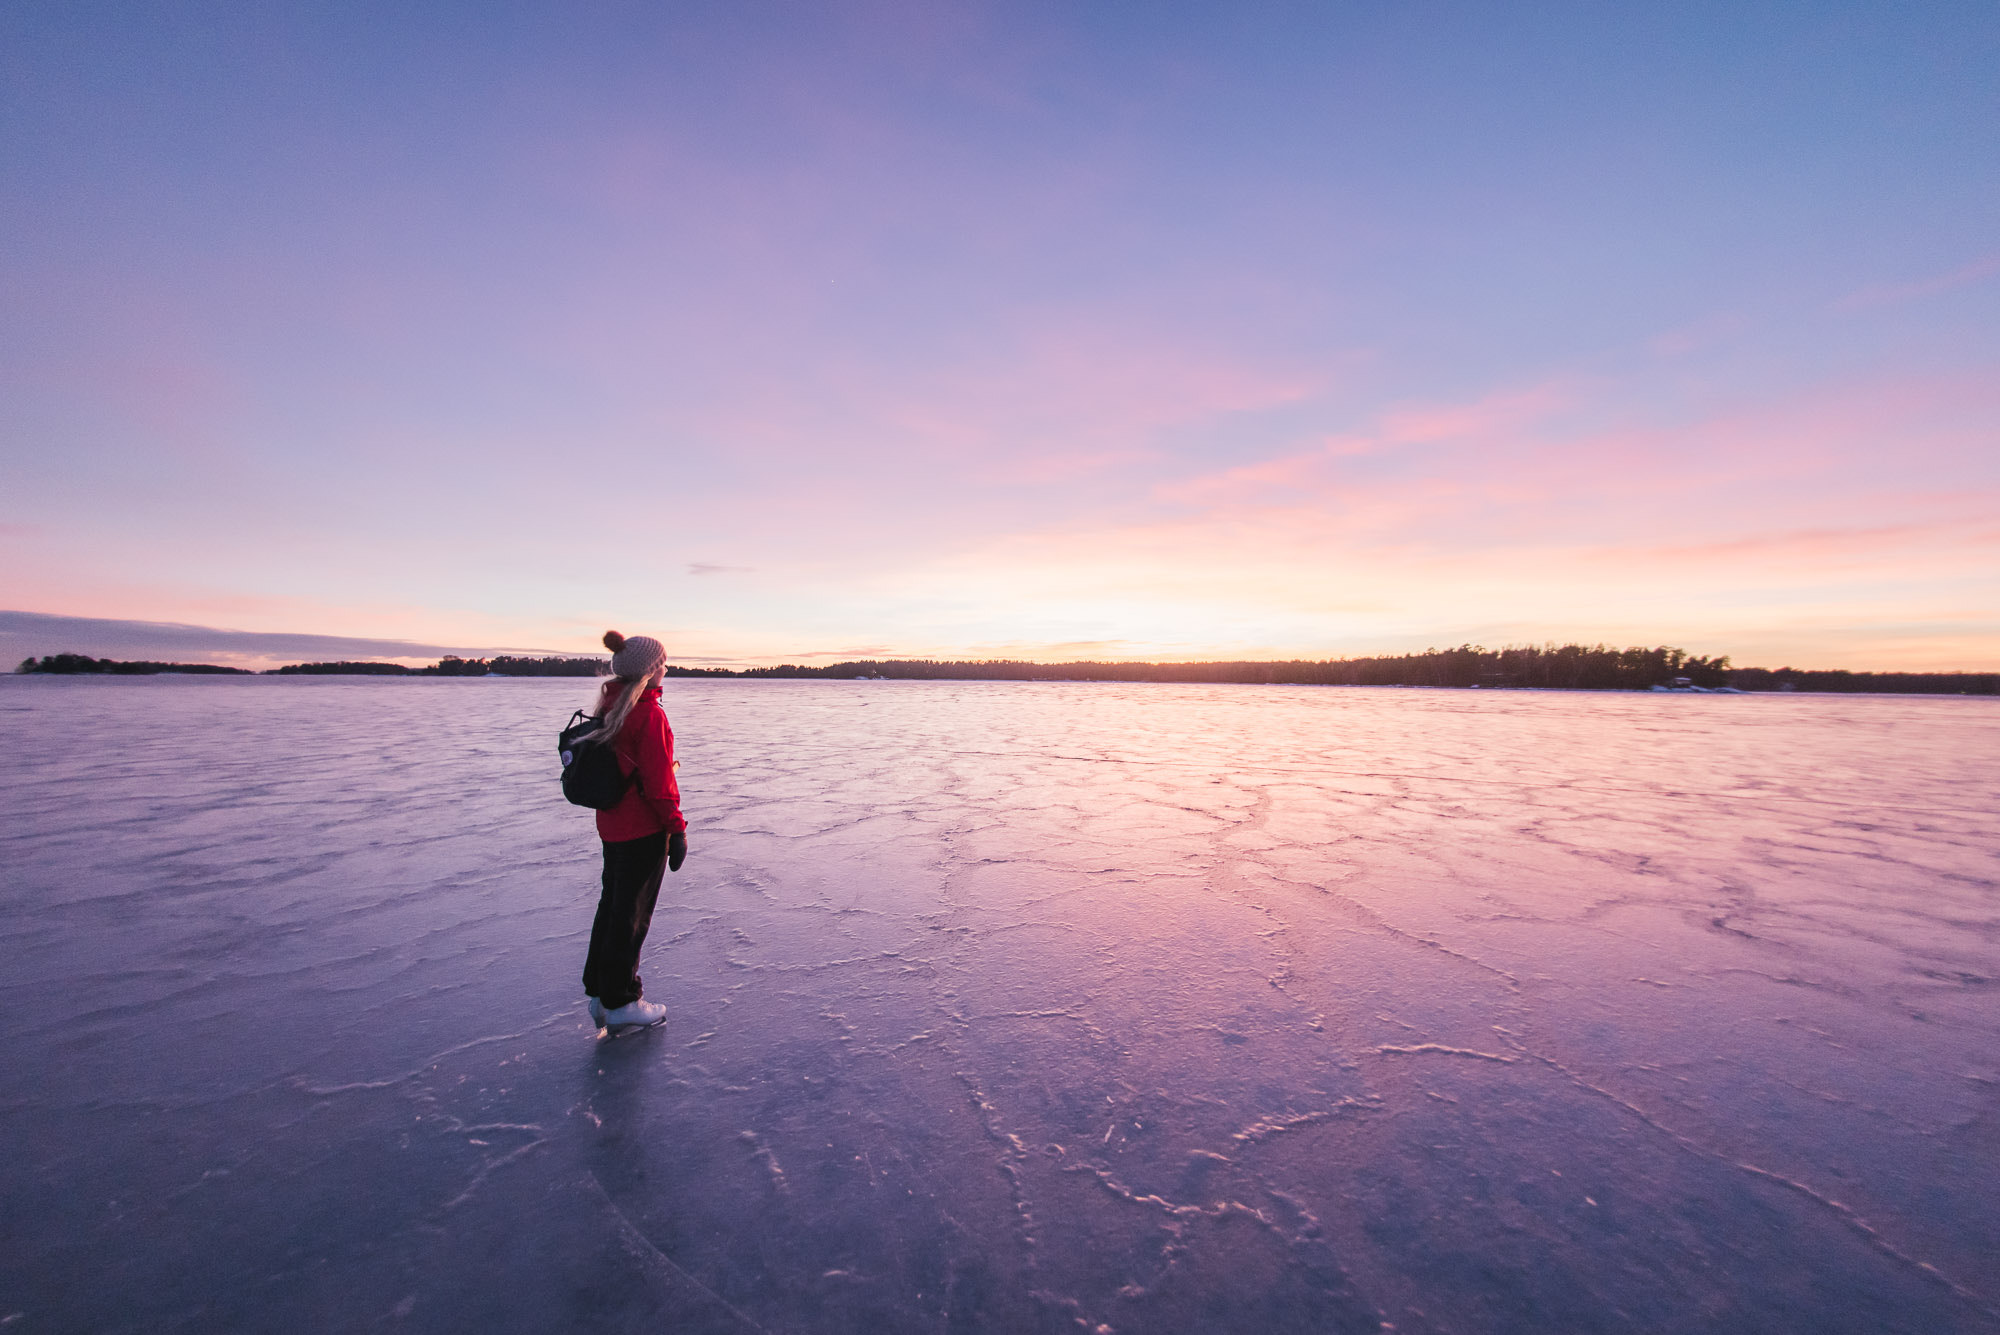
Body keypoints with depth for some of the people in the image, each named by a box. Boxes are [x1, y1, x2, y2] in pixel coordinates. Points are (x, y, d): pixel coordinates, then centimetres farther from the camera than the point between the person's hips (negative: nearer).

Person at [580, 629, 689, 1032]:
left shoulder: (609, 707, 7)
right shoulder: (648, 715, -22)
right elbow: (658, 781, -22)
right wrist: (677, 829, -13)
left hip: (612, 826, 9)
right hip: (644, 831, -9)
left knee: (611, 906, 20)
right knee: (631, 914, 4)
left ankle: (599, 992, 33)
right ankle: (621, 1002, 18)